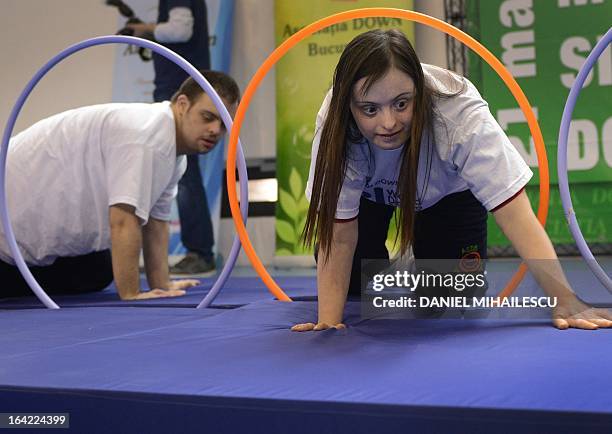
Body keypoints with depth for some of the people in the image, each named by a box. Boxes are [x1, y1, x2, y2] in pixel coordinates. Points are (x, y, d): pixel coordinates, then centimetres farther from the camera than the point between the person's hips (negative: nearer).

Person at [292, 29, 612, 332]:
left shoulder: (460, 115, -43)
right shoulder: (335, 127, -38)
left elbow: (512, 211, -45)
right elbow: (339, 236, -34)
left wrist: (565, 301, -52)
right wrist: (328, 321, -44)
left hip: (447, 188, -1)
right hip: (368, 190, 1)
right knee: (354, 285, -11)